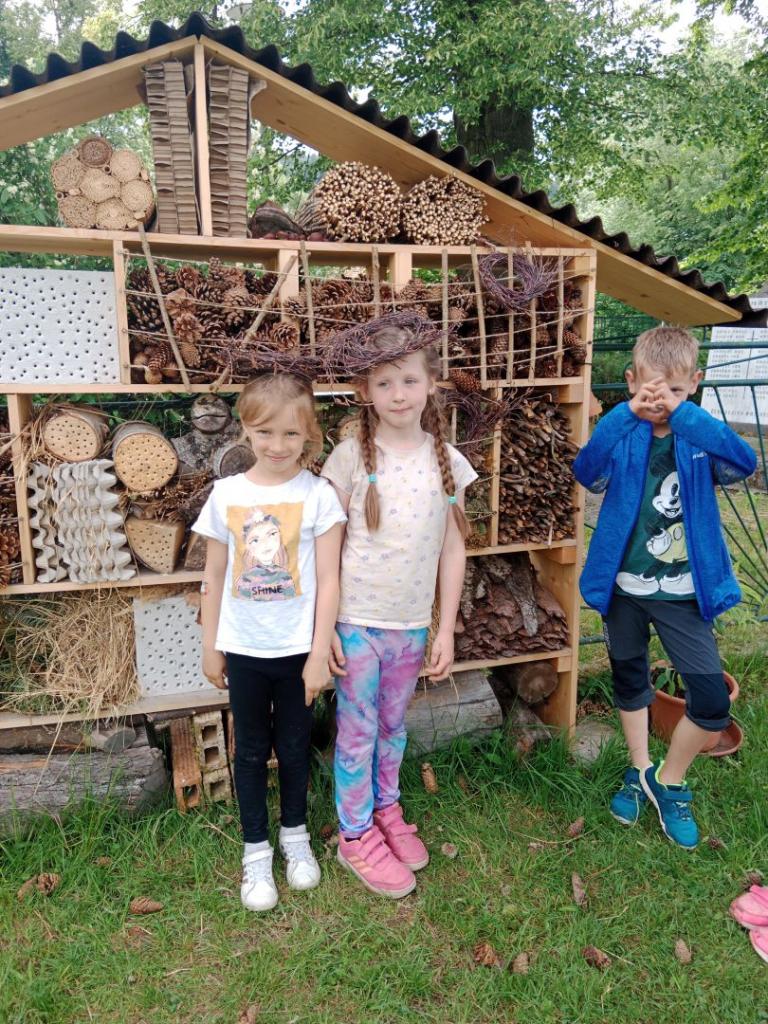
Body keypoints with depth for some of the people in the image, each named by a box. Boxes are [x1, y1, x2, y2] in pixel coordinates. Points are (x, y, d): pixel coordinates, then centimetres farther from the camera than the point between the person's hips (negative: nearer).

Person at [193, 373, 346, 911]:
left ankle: (295, 834, 41)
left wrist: (319, 655, -9)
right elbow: (215, 576, 4)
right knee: (251, 751, 16)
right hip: (243, 649, 2)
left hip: (297, 649, -2)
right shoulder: (227, 493, -3)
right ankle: (256, 849, 35)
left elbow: (328, 581, -9)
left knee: (294, 747, 16)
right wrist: (210, 646, 7)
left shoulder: (319, 495, -11)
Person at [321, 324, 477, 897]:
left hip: (412, 622, 3)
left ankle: (385, 809, 42)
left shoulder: (448, 462, -1)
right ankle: (357, 835, 30)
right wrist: (324, 626, -8)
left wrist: (446, 630, 2)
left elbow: (453, 550, 3)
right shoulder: (351, 457, -9)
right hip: (356, 619, -2)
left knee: (393, 726, 19)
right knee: (358, 730, 10)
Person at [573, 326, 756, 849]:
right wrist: (626, 414, -32)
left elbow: (745, 462, -28)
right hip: (624, 586, 1)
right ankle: (639, 772, 42)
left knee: (713, 703, -2)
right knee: (630, 683, 18)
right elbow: (586, 472, -26)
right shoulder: (623, 435, -6)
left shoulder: (700, 438, -6)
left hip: (683, 592, 0)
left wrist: (684, 413, -32)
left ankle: (668, 781, 24)